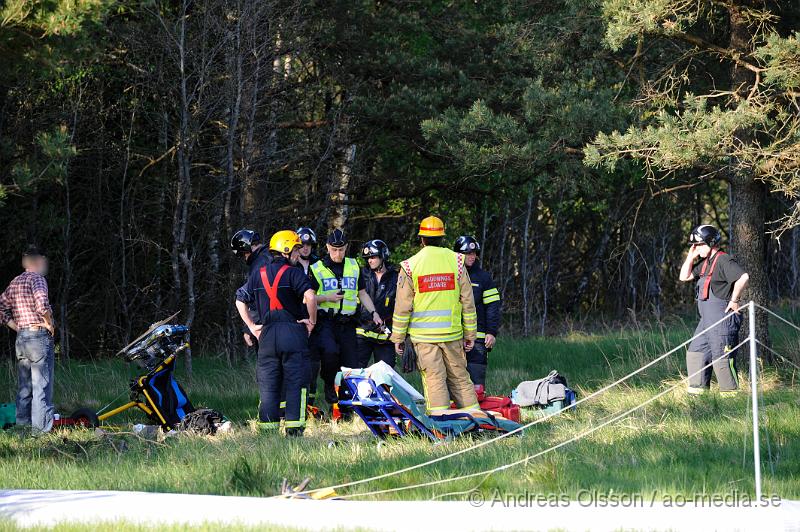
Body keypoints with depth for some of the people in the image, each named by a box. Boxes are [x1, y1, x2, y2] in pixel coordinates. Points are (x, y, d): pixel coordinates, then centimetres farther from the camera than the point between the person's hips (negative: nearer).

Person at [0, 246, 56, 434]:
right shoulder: (36, 279, -10)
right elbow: (42, 304, -28)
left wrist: (17, 327, 14)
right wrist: (49, 323, -12)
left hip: (21, 338, 8)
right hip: (39, 336, -8)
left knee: (24, 388, 12)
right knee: (41, 388, -5)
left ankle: (22, 427, 14)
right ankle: (41, 430, -7)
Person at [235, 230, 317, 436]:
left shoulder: (257, 274, 13)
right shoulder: (293, 273, -5)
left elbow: (240, 301, 18)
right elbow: (310, 296, -20)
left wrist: (251, 326, 19)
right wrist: (312, 321, -6)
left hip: (267, 334, 5)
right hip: (293, 332, -4)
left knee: (268, 384, 8)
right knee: (295, 383, -2)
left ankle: (267, 426, 4)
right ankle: (294, 427, -8)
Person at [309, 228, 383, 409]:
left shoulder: (354, 267, 15)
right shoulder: (317, 269, 4)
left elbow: (362, 294, 20)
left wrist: (373, 313, 6)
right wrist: (326, 298, -12)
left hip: (347, 324, 4)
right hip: (325, 322, -4)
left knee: (351, 365, -2)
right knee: (330, 351, -31)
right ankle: (329, 387, -7)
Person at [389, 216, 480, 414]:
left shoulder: (410, 266, -4)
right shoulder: (456, 261, 2)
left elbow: (402, 306, -2)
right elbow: (468, 301, 5)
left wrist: (398, 337, 6)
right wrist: (470, 333, 12)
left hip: (423, 334, -2)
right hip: (452, 332, 2)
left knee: (434, 378, -3)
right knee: (459, 376, 11)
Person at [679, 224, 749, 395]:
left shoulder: (723, 261, -14)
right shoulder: (705, 263, 17)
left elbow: (743, 277, -27)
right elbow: (684, 277, 22)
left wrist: (734, 300, -19)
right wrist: (691, 257, 11)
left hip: (722, 318, -11)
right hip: (707, 320, 11)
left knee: (721, 358, -9)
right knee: (695, 353, 13)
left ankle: (731, 393, -5)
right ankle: (698, 391, 17)